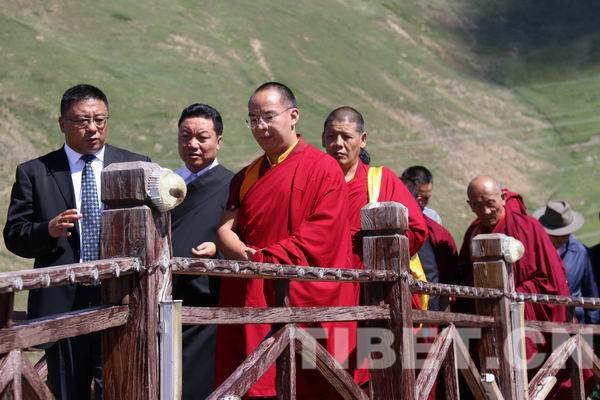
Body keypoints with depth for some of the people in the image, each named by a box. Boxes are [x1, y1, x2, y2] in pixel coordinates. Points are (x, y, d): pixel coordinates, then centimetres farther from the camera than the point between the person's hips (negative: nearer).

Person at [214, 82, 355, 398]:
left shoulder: (323, 169, -2)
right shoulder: (247, 177, 17)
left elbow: (318, 240, -10)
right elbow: (225, 230, 9)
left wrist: (261, 258, -12)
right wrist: (248, 256, -12)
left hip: (305, 303, -5)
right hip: (254, 303, 5)